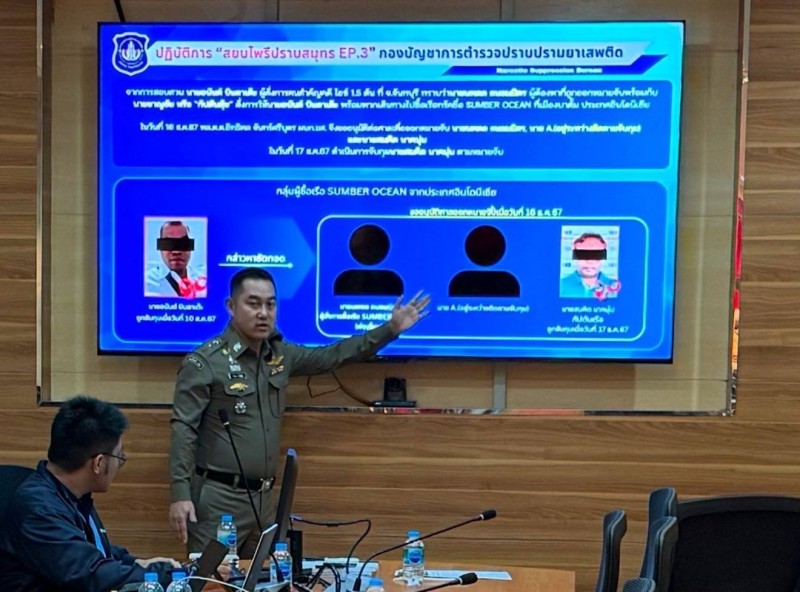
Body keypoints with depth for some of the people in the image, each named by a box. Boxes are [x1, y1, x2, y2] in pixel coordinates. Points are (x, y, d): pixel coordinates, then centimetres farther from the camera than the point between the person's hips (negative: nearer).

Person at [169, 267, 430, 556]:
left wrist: (390, 329, 16)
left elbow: (331, 356, 19)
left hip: (263, 498, 7)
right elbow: (183, 430, -12)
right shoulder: (204, 362, -11)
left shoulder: (280, 355, 9)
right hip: (218, 497, -7)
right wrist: (180, 494, -20)